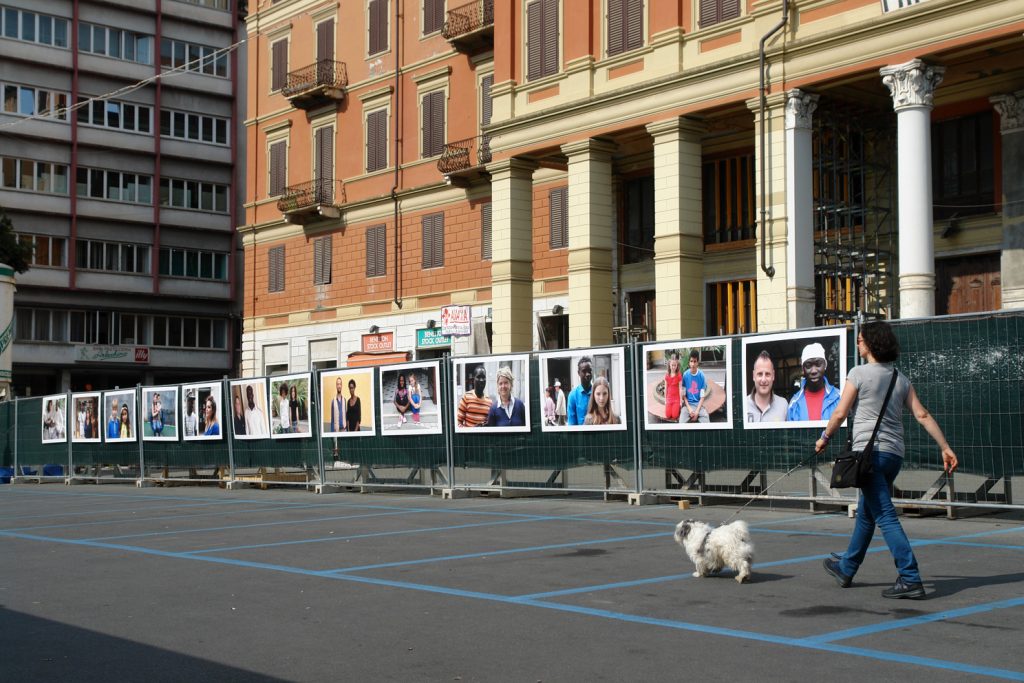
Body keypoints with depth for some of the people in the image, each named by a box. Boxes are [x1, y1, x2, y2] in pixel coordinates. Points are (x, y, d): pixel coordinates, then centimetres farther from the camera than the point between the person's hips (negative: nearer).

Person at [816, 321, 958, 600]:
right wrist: (945, 448, 4)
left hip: (870, 451, -7)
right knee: (866, 512, 20)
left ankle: (910, 579, -17)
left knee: (885, 516, -10)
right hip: (895, 454, 7)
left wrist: (824, 438, 11)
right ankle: (846, 568, 34)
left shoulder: (859, 373, -6)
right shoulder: (901, 379, 11)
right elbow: (922, 415, 4)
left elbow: (840, 413, -4)